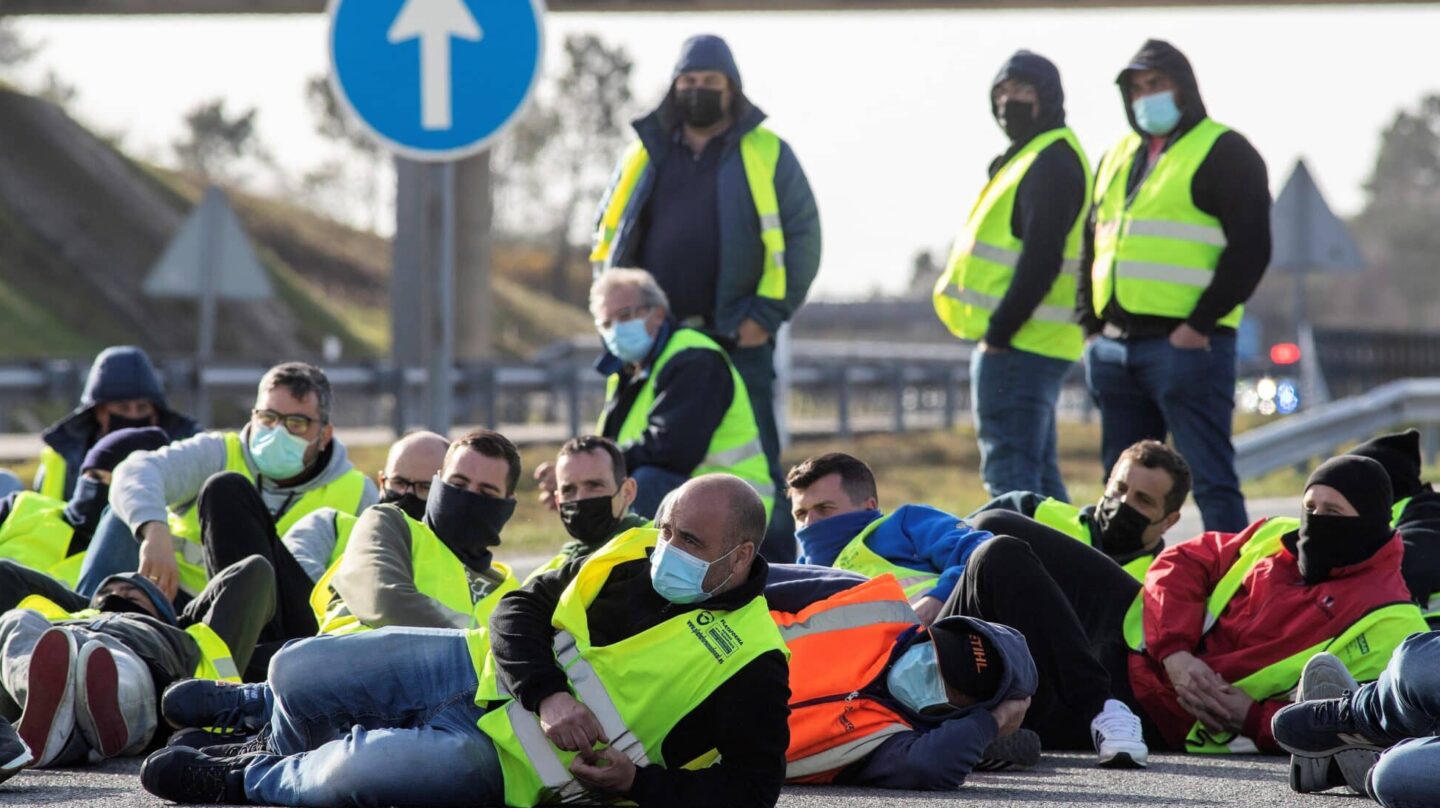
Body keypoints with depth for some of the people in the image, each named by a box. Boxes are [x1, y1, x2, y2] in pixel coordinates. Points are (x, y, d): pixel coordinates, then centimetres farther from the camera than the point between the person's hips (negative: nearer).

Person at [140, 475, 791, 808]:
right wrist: (546, 695, -18)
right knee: (296, 671, -2)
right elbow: (521, 609, 2)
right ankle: (267, 710, 38)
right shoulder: (633, 554, 0)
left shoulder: (751, 663, -16)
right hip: (484, 670, 6)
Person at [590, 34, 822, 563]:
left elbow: (801, 235, 0)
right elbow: (608, 234, 21)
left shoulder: (766, 153, 4)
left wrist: (768, 314, -8)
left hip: (739, 340, -3)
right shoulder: (644, 155, 15)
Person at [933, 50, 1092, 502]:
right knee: (1037, 475, 14)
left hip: (1016, 345, -11)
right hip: (1032, 343, 11)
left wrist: (999, 331, -20)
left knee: (1008, 473, -13)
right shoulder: (1028, 157, 20)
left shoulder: (1051, 162, -13)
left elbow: (1041, 259, -21)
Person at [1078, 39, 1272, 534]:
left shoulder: (1224, 152, -1)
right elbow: (1093, 246, 26)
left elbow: (1250, 248, -9)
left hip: (1186, 344, -8)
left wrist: (1200, 325, -15)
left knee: (1210, 479, -10)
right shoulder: (1118, 158, 21)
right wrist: (1090, 325, 12)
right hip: (1114, 346, 8)